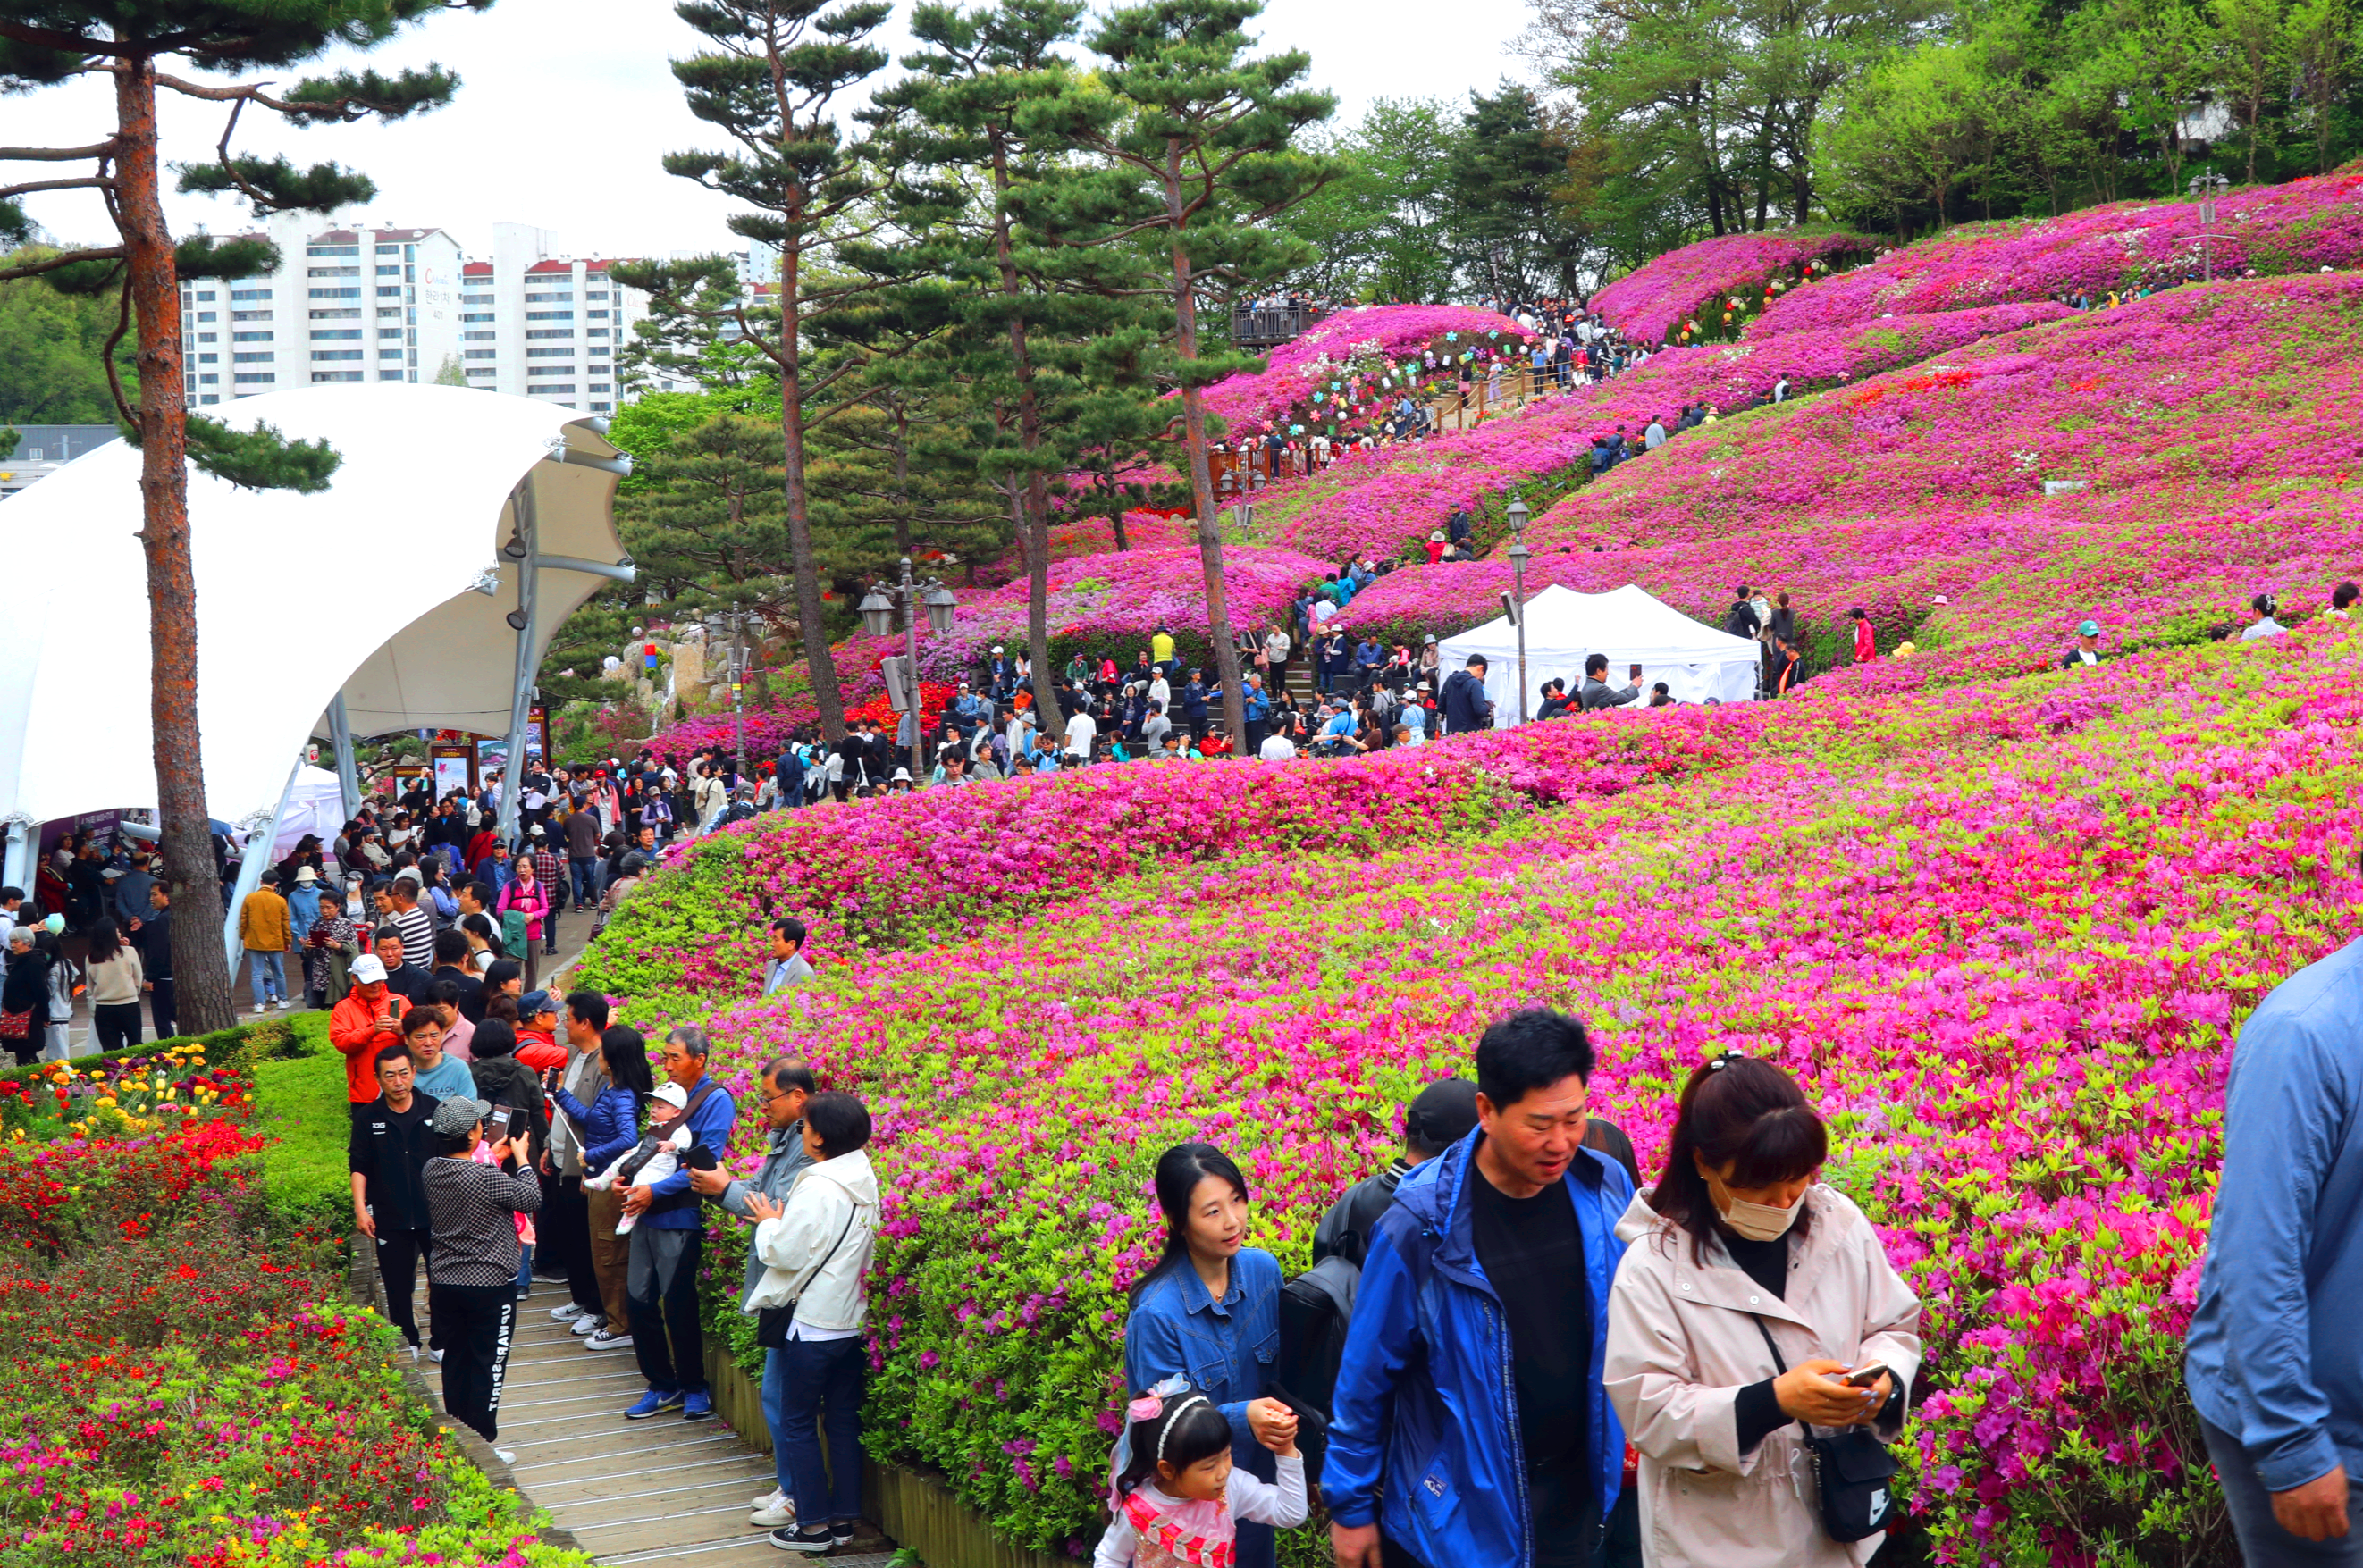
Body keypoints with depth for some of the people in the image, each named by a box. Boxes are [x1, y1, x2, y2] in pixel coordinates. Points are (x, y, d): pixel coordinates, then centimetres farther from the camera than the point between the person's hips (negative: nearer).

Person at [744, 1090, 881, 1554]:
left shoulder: (817, 1188, -20)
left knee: (797, 1423, 4)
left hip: (814, 1324, -8)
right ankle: (843, 1517, 19)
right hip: (854, 1319, 8)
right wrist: (783, 1221, 15)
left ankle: (814, 1523, 7)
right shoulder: (865, 1183, 4)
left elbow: (786, 1252, -18)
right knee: (843, 1420, 14)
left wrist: (769, 1222, 1)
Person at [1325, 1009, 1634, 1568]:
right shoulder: (1421, 1226, -20)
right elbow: (1366, 1376, -9)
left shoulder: (1605, 1189, -9)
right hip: (1458, 1514, -3)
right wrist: (1351, 1506, -2)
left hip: (1577, 1495, 4)